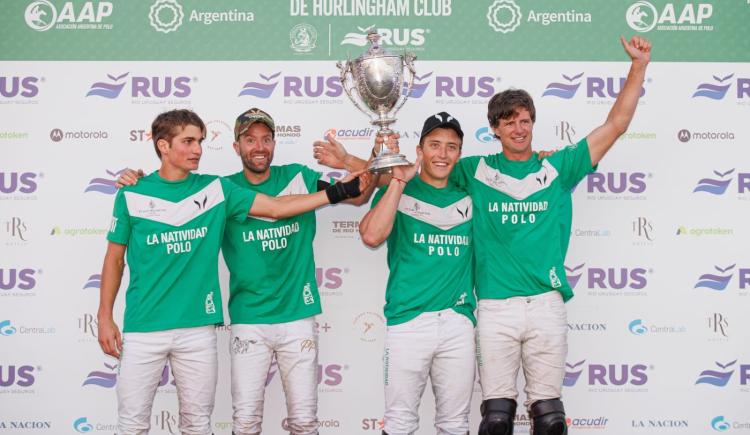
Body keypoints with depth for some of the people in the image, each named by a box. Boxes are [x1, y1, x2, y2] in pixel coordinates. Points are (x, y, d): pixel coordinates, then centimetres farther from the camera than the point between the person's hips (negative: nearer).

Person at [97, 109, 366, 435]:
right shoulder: (133, 194, 0)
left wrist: (338, 192, -6)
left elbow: (277, 208, 1)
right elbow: (114, 258, 6)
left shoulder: (216, 189, 4)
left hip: (198, 327, 2)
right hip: (143, 328, -2)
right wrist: (105, 317, 2)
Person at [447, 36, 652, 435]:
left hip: (547, 306, 1)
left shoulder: (558, 167, 9)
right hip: (495, 309, -1)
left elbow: (615, 125, 9)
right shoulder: (476, 171, 8)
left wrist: (638, 65, 4)